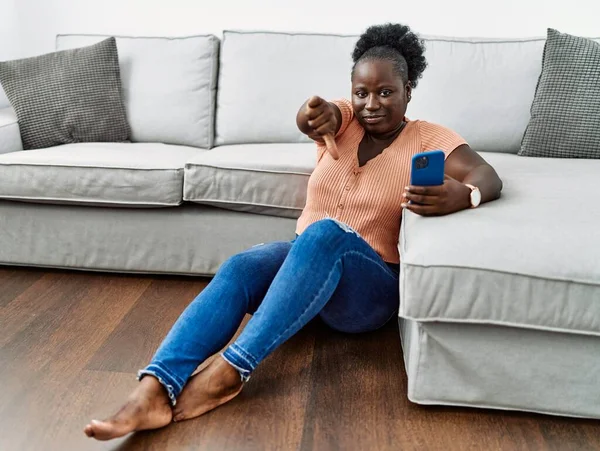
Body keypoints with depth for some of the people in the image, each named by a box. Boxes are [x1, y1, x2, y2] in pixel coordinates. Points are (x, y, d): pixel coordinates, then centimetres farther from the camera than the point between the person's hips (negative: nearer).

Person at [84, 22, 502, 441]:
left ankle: (233, 367, -39)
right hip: (304, 261, 4)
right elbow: (313, 116, -15)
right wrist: (314, 114, -40)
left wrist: (460, 196, -40)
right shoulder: (344, 119, 8)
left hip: (372, 287, -3)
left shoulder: (429, 139, -1)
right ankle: (154, 390, -41)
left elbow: (489, 178, -16)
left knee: (326, 234, -36)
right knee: (238, 268, -27)